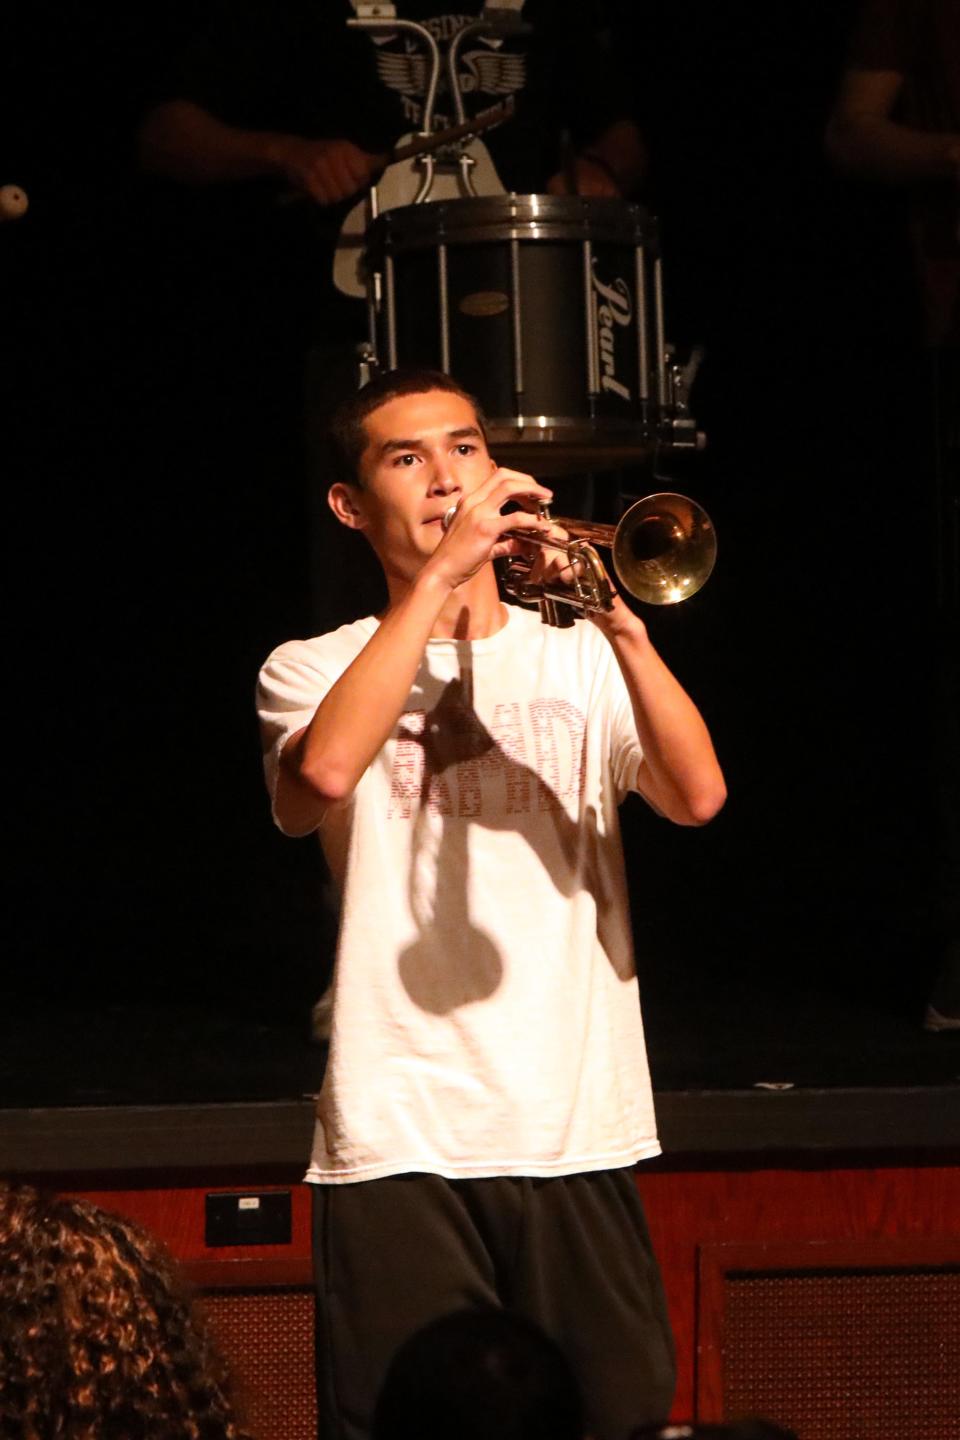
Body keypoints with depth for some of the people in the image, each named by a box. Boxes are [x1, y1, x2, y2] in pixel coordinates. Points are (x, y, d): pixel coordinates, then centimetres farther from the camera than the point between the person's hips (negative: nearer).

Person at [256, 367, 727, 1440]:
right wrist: (443, 570, -14)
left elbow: (697, 796, -3)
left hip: (578, 1126, 2)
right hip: (401, 1136, -2)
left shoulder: (578, 656, 14)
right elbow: (324, 770, -17)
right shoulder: (315, 667, 8)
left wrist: (618, 617, -15)